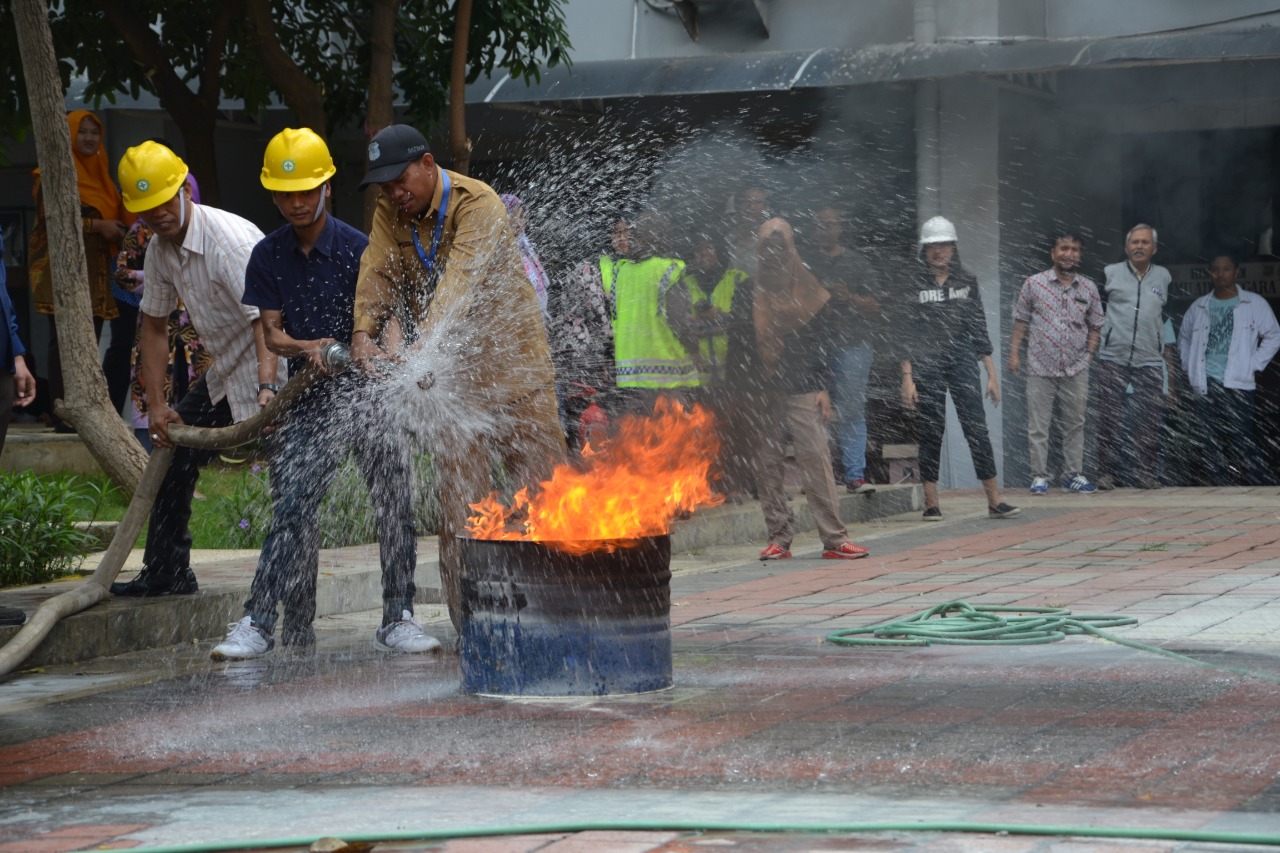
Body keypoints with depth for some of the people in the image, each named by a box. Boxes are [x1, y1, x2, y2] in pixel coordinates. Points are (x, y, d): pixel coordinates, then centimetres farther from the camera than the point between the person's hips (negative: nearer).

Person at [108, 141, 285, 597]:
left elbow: (266, 320, -36)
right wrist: (157, 405, 4)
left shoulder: (232, 239, -26)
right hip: (224, 375, 10)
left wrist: (267, 390, -49)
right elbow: (154, 328, 11)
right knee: (173, 453, 16)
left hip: (274, 373, -10)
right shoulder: (160, 250, 2)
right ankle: (165, 573, 29)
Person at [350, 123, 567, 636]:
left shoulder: (478, 204, -16)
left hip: (512, 359, -5)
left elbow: (460, 282, -31)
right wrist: (364, 334, -30)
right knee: (458, 497, -1)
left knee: (540, 480, -2)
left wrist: (425, 345, -46)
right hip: (452, 374, 5)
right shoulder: (390, 214, 4)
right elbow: (376, 273, -10)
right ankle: (471, 625, 2)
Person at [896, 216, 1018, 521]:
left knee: (977, 428, -5)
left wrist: (991, 373, 7)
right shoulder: (914, 284, 0)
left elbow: (979, 330, 11)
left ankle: (994, 499, -5)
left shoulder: (967, 281, 9)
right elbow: (905, 335, -2)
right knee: (931, 431, 0)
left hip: (962, 362, 2)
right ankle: (931, 503, 7)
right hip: (926, 365, -2)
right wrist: (907, 377, -9)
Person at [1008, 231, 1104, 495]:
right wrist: (1014, 353, 0)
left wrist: (1089, 354, 4)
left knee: (1075, 423, 6)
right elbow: (1021, 321, 5)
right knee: (1038, 425, -1)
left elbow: (1095, 325, 14)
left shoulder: (1089, 288, 7)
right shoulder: (1034, 284, 1)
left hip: (1076, 369, 2)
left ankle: (1074, 474, 13)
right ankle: (1039, 476, 4)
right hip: (1040, 367, -2)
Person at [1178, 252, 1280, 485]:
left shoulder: (1255, 304, 3)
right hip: (1205, 385, 4)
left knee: (1241, 440, -9)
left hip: (1237, 384, -4)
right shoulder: (1198, 307, 13)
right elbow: (1184, 339, 25)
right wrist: (1189, 368, 13)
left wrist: (1253, 366, -1)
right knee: (1211, 440, 4)